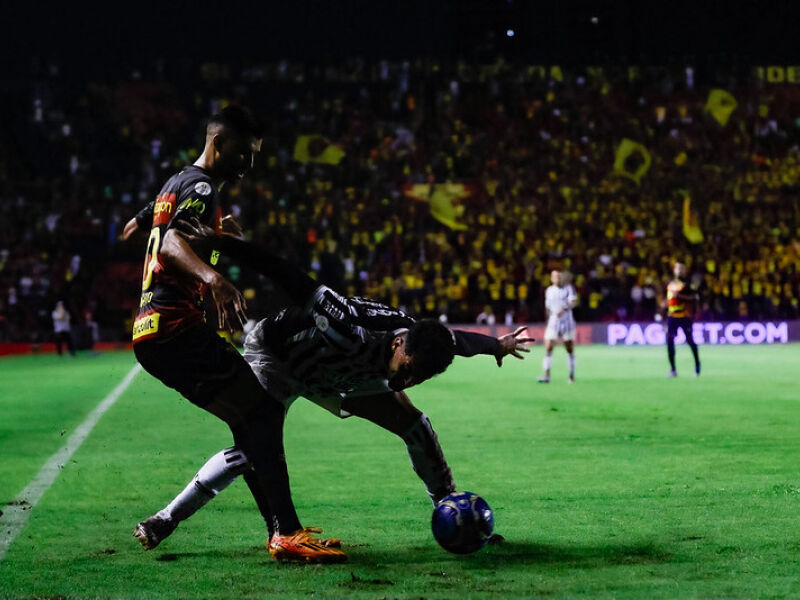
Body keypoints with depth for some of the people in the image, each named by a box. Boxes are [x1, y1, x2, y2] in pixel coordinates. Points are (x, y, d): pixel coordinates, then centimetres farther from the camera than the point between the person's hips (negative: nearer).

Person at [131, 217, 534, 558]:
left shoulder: (423, 344, -24)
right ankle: (166, 520, -20)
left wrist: (498, 345, 22)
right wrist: (220, 243, -49)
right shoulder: (356, 336, -45)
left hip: (339, 372, 7)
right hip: (274, 353, -7)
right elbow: (299, 286, -45)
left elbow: (456, 340, 0)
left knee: (413, 423, 2)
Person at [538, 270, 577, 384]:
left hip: (567, 323, -2)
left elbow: (574, 302, -17)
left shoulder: (569, 288, -4)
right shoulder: (549, 291, 7)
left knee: (570, 350, 6)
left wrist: (564, 309, -34)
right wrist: (547, 322, 19)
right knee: (548, 349, -11)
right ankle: (546, 375, -13)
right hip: (553, 323, 2)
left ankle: (572, 375, 18)